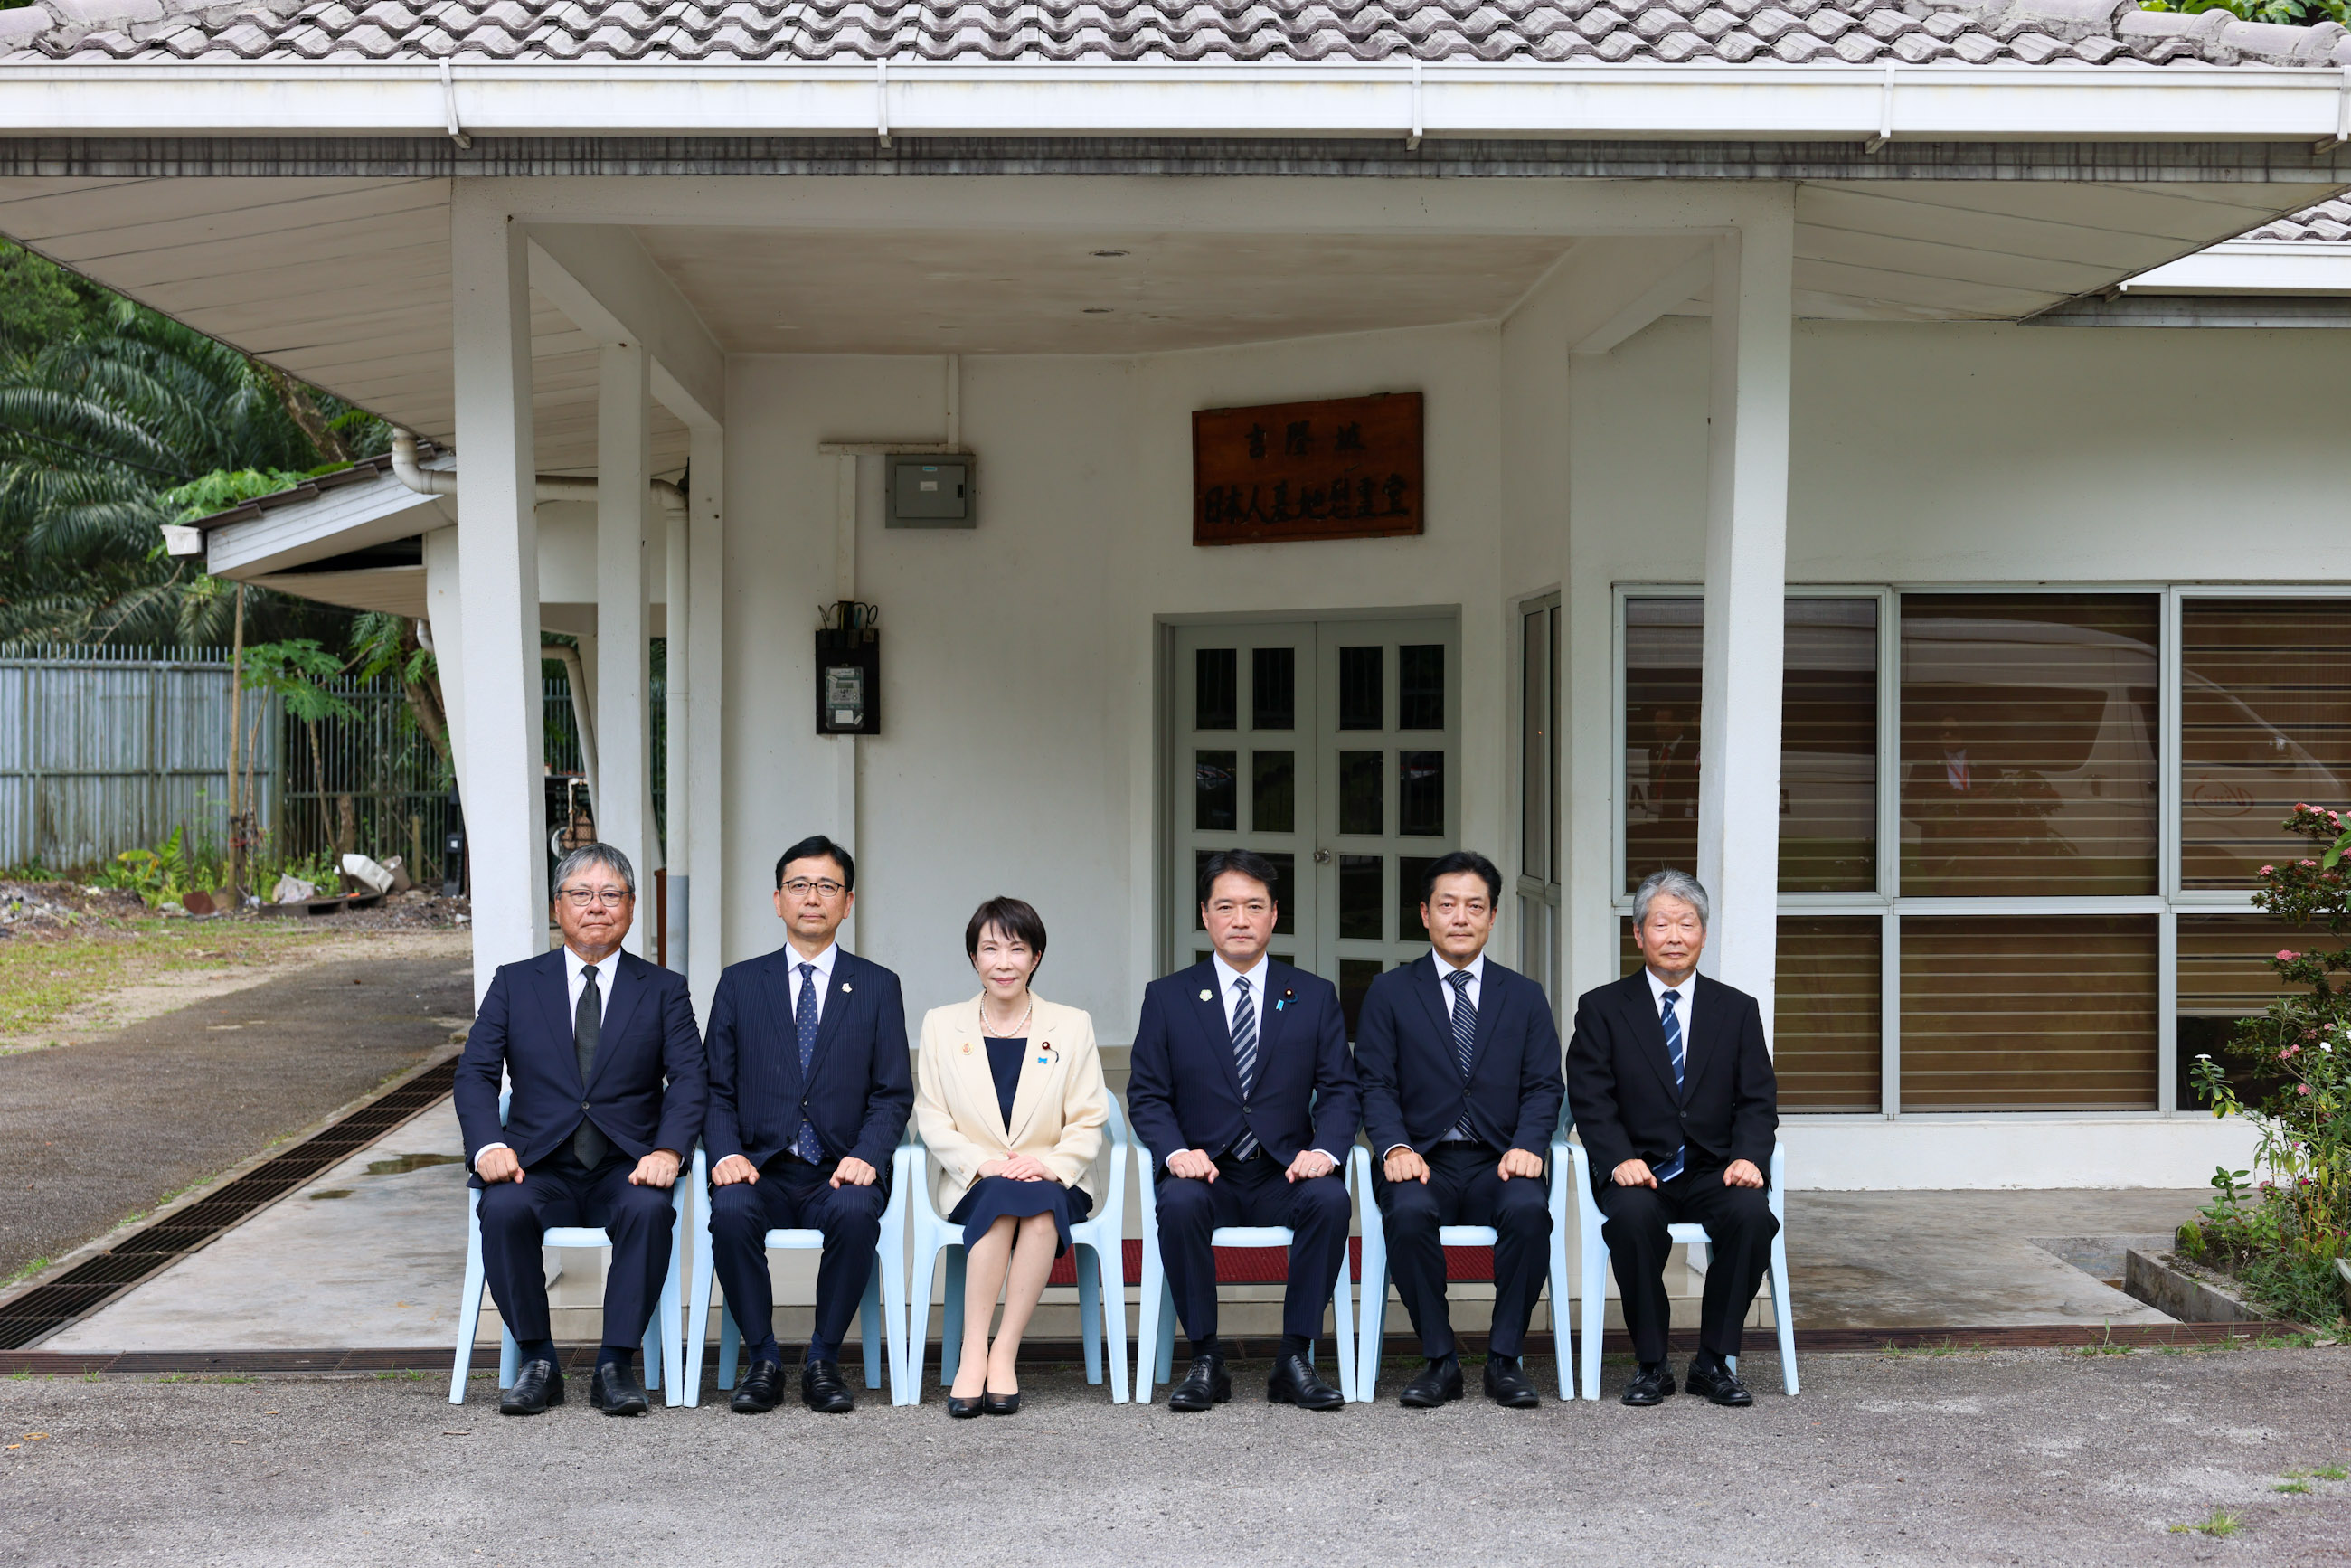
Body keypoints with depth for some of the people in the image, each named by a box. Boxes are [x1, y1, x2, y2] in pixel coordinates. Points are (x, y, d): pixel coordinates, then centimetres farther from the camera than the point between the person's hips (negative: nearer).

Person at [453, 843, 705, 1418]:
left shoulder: (664, 991, 11)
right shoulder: (514, 983, 13)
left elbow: (688, 1079, -1)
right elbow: (475, 1073, 4)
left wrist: (667, 1150, -21)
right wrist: (489, 1145, -16)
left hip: (625, 1170, -1)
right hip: (540, 1169, 1)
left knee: (650, 1208, -33)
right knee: (502, 1208, -32)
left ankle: (616, 1365, -22)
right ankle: (536, 1361, -15)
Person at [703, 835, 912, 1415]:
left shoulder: (877, 987, 11)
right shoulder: (740, 983, 13)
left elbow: (893, 1094, 5)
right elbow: (717, 1088, 9)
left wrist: (866, 1156, -13)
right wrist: (726, 1153, -10)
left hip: (839, 1174, -1)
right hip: (761, 1169, 1)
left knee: (856, 1211, -34)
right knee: (730, 1211, -32)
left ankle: (823, 1360, -16)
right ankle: (763, 1359, -15)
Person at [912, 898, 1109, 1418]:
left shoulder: (1072, 1027, 9)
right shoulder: (941, 1025, 10)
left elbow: (1088, 1121, 4)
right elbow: (931, 1118, 5)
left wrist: (1051, 1165, -15)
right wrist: (981, 1162, -13)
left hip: (1054, 1180, 0)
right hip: (974, 1181, 0)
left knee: (1039, 1202, -36)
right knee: (1005, 1197, -35)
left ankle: (1004, 1353, -33)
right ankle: (974, 1352, -34)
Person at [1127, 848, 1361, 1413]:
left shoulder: (1315, 996, 9)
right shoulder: (1167, 997, 8)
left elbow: (1341, 1089, 4)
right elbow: (1146, 1093, 4)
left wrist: (1323, 1149, -16)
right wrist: (1175, 1151, -16)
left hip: (1284, 1175, 1)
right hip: (1204, 1172, 0)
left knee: (1330, 1199, -32)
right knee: (1179, 1204, -34)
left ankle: (1294, 1360, -20)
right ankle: (1205, 1361, -19)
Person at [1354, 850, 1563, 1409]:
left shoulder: (1525, 997, 16)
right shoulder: (1389, 994, 11)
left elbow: (1544, 1085, 7)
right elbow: (1376, 1084, 3)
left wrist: (1526, 1146, -13)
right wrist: (1396, 1147, -16)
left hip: (1499, 1163, 1)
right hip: (1424, 1161, -1)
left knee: (1529, 1208, -33)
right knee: (1408, 1212, -34)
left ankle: (1505, 1359, -17)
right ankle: (1440, 1360, -18)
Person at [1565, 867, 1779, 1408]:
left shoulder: (1737, 1009, 14)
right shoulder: (1602, 1008, 8)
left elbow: (1757, 1101, 6)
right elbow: (1591, 1102, -1)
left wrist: (1749, 1157, -15)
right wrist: (1619, 1161, -20)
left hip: (1713, 1173, 2)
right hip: (1639, 1172, -1)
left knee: (1752, 1213, -30)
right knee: (1632, 1216, -35)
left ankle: (1714, 1361, -14)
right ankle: (1651, 1365, -17)